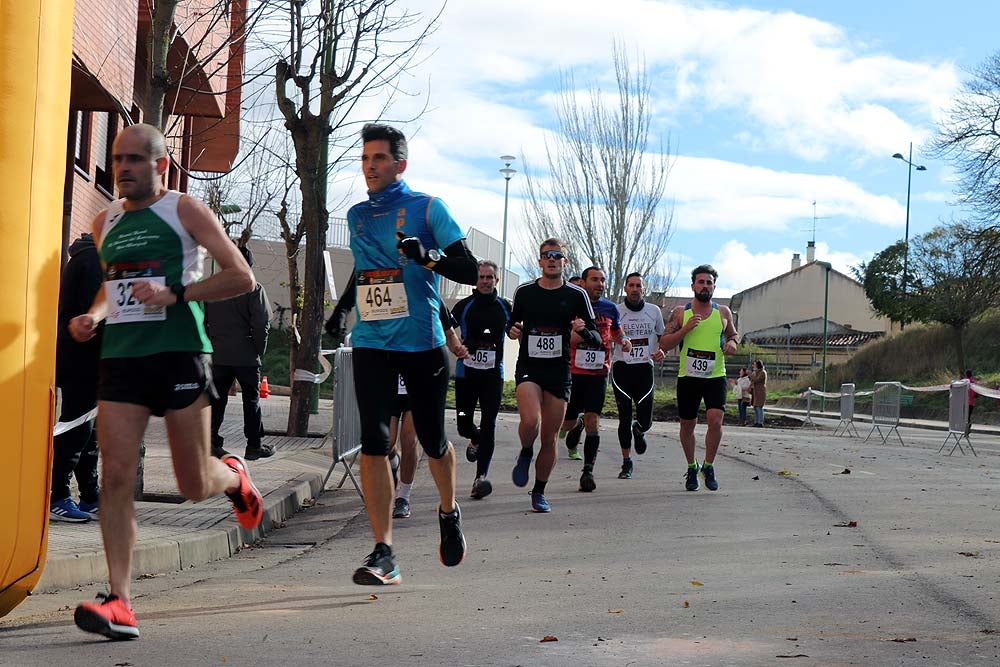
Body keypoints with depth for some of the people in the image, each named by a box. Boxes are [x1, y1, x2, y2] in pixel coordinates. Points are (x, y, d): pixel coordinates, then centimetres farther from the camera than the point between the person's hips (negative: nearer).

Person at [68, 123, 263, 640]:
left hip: (178, 351, -4)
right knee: (116, 476, -10)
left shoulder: (184, 210, -1)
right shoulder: (105, 223, 15)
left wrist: (175, 295, -17)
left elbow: (242, 277, -6)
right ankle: (119, 604, -10)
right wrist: (93, 316, 10)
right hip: (120, 355, 4)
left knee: (194, 485, 1)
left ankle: (233, 476, 39)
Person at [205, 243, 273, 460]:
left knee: (217, 399, 8)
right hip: (246, 356, -4)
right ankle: (254, 444, 8)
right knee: (251, 398, 6)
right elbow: (261, 324, -13)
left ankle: (212, 443, 3)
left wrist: (211, 347, 13)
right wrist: (259, 350, -1)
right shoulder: (253, 289, -8)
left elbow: (203, 321, 7)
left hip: (218, 355, 4)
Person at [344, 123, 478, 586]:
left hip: (422, 343, -3)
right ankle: (383, 553, -13)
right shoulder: (356, 216, 12)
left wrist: (426, 256, -23)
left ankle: (449, 514, 40)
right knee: (373, 442, -12)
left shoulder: (427, 208, -1)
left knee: (433, 441, 9)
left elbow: (470, 271, -7)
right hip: (371, 344, 3)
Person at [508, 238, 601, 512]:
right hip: (528, 367, -1)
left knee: (549, 438, 4)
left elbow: (596, 339, 3)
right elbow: (513, 322, 21)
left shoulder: (576, 295, 3)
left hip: (559, 371, 1)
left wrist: (584, 330, -19)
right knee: (530, 421, -26)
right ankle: (525, 456, 7)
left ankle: (539, 492, 21)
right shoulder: (524, 291, 5)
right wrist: (512, 331, -3)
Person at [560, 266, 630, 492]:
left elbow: (615, 332, 26)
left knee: (592, 421, -7)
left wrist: (623, 340, 4)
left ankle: (588, 471, -1)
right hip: (573, 371, -1)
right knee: (567, 422, 6)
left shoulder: (610, 308, 9)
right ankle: (577, 426, 43)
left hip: (599, 373, 1)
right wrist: (578, 334, -20)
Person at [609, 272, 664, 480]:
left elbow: (662, 336, 20)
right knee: (625, 418, -1)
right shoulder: (616, 312, -1)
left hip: (644, 368, 1)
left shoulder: (654, 311, 7)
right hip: (622, 368, -1)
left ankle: (639, 431, 36)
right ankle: (627, 462, 13)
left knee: (645, 420, -2)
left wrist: (661, 352, -1)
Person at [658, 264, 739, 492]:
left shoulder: (723, 312, 6)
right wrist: (685, 329, -15)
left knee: (715, 420, -18)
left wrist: (732, 343, -2)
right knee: (687, 425, 9)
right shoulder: (680, 313, 2)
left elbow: (733, 334, 22)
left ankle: (708, 466, 1)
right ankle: (692, 467, 30)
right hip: (688, 377, 0)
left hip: (715, 377, 0)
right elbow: (664, 344, -1)